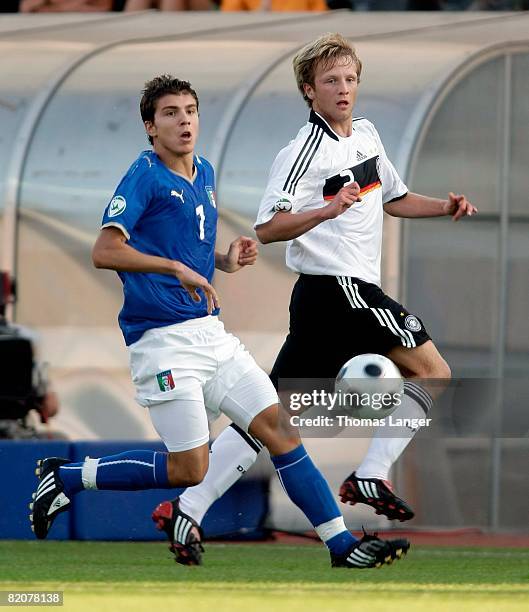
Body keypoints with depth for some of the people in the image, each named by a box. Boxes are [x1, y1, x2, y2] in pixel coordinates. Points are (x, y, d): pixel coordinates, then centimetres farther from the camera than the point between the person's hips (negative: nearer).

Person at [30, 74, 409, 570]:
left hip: (211, 333, 8)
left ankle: (341, 543, 2)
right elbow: (104, 251, -20)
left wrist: (225, 261, 9)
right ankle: (66, 478, 7)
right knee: (189, 470, -7)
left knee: (278, 426, 0)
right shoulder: (146, 175, -10)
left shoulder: (204, 174, 15)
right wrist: (176, 268, -26)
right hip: (164, 339, -8)